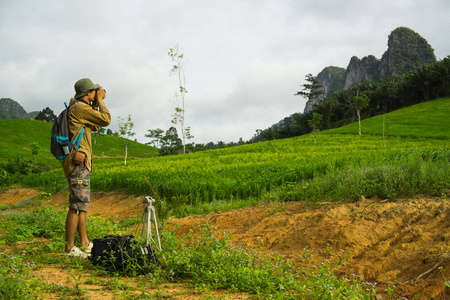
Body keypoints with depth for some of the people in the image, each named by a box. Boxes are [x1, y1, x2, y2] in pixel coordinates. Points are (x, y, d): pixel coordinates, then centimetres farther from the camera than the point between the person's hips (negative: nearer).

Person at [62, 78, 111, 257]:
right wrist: (100, 101, 2)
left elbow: (96, 126, 24)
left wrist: (97, 103, 18)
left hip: (80, 163, 11)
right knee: (77, 205, -10)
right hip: (78, 163, -11)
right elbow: (106, 120, -12)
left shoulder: (79, 107, 18)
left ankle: (85, 244, 22)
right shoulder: (79, 108, -13)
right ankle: (69, 248, -7)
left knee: (82, 205, 14)